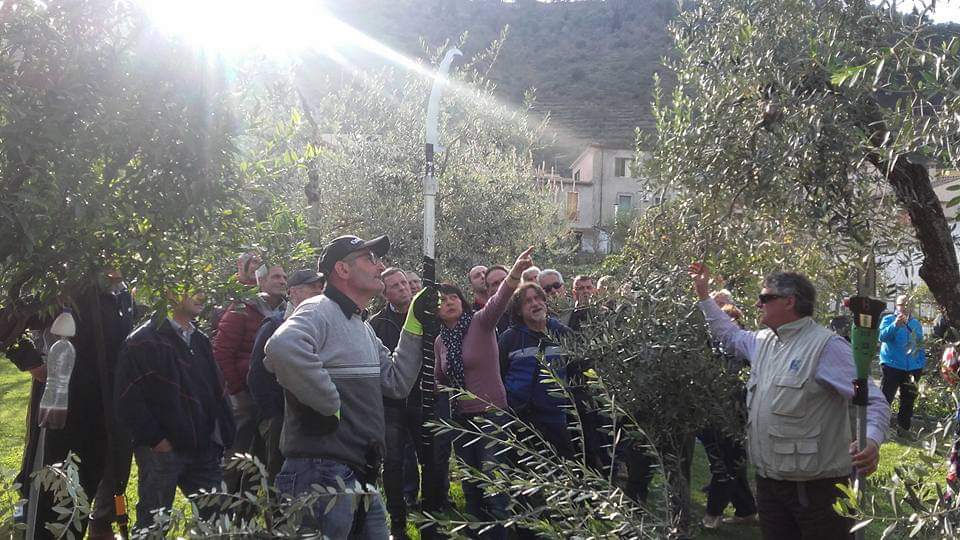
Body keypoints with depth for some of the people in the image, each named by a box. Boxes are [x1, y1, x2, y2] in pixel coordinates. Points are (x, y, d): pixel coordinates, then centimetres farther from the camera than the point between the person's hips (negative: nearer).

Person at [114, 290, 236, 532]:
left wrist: (225, 435, 9)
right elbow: (128, 397, -14)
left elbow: (217, 391, 19)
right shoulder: (145, 342, -7)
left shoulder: (200, 341, 17)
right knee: (153, 524, 4)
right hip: (162, 449, -6)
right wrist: (154, 438, -15)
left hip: (204, 449, 7)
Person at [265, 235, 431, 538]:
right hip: (321, 472, -10)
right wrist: (329, 406, -24)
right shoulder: (320, 311, -12)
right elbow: (283, 348, -35)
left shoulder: (363, 327, 20)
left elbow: (396, 384, 17)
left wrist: (415, 325, 11)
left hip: (360, 475, 10)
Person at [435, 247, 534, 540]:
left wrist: (513, 275, -52)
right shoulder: (439, 341, 7)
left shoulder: (480, 323, -10)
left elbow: (497, 303, -32)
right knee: (470, 486, 15)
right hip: (460, 417, 6)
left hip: (492, 413, -6)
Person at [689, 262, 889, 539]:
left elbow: (873, 400, -19)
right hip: (769, 480, 8)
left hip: (816, 485, -8)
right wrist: (704, 294, 28)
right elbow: (730, 335, 32)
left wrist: (871, 440, -38)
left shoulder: (827, 347, -16)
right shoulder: (763, 341, 10)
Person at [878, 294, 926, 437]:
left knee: (908, 400, 11)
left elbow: (920, 345, 23)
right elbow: (882, 336, -19)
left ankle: (904, 427, 22)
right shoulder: (889, 320, -1)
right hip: (892, 366, -5)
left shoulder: (916, 323, 15)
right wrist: (895, 325, -34)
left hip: (913, 368, 6)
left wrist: (922, 362, 15)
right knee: (886, 398, -11)